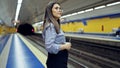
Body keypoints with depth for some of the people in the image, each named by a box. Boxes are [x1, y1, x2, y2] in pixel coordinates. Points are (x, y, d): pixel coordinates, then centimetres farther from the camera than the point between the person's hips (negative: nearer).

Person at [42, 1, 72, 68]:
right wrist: (65, 46, -18)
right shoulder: (50, 26, -20)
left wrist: (64, 44, 6)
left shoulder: (56, 25, 10)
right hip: (56, 62, -10)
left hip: (60, 60, 10)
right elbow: (50, 47, -30)